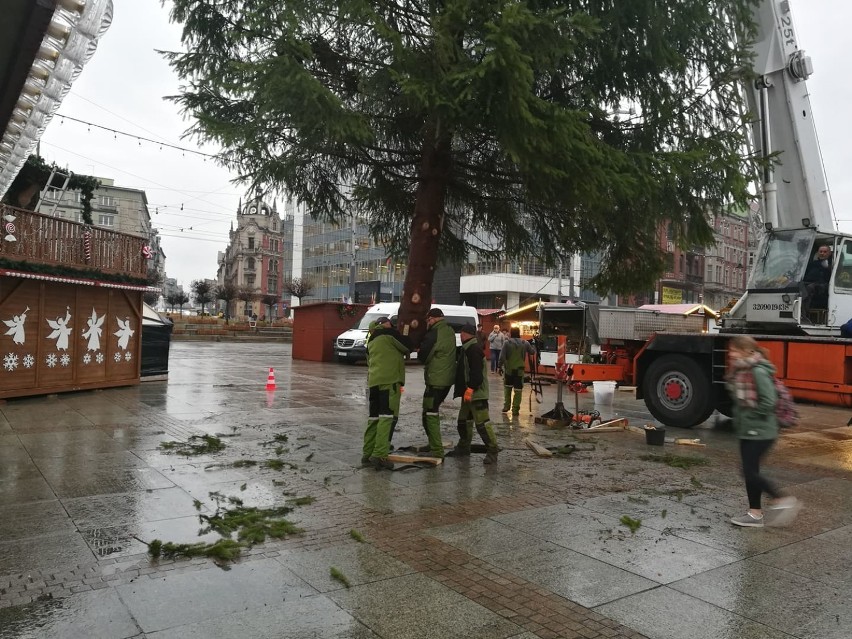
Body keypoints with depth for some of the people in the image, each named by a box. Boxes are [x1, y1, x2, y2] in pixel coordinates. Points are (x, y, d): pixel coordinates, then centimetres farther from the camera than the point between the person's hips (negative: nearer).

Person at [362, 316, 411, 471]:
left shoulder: (371, 341, 26)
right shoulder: (389, 333, 4)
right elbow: (407, 348, 8)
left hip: (373, 381, 8)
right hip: (390, 380, -8)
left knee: (374, 418, 13)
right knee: (387, 417, -11)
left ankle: (367, 454, 15)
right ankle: (380, 455, -19)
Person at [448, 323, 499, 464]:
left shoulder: (473, 349, -16)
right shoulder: (466, 349, 17)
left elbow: (477, 372, -25)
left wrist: (470, 388, -27)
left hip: (476, 394, -11)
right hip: (469, 393, 11)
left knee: (482, 423, -11)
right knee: (463, 421, 18)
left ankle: (492, 452, -5)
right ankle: (463, 448, 30)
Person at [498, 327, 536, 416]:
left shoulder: (507, 342, -9)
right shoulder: (525, 343, -2)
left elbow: (502, 356, -12)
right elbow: (532, 352, 8)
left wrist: (499, 366, -4)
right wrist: (531, 346, 25)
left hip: (508, 369, 0)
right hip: (520, 370, 0)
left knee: (507, 387, 19)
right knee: (518, 389, 5)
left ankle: (506, 406, 18)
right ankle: (515, 409, 5)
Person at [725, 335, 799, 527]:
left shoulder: (758, 371, -20)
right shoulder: (741, 370, 9)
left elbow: (769, 401, -26)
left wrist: (750, 416, -15)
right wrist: (739, 418, 4)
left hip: (760, 432, -9)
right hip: (747, 431, 9)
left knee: (750, 472, -5)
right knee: (750, 472, 12)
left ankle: (782, 501, 11)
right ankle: (755, 513, 21)